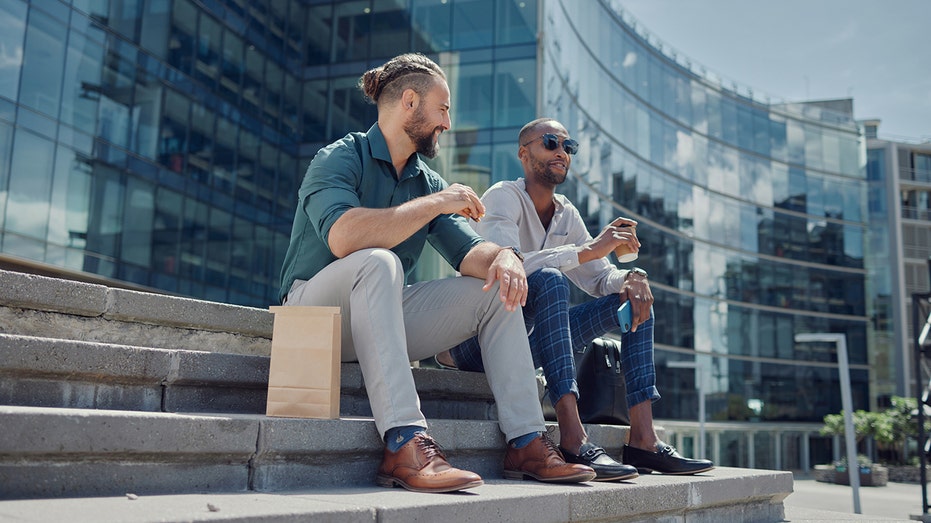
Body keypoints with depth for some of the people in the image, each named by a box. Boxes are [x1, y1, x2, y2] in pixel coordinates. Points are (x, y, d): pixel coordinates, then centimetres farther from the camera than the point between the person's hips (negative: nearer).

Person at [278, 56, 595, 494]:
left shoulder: (428, 182, 13)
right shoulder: (340, 158, -10)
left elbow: (467, 249, 3)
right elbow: (342, 236, -30)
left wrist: (503, 257, -22)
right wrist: (435, 204, -24)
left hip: (384, 319, 7)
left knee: (496, 288, -4)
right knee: (378, 261, -37)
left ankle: (526, 442, -10)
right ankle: (404, 443, -45)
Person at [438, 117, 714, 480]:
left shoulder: (567, 214, 11)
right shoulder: (503, 197, -11)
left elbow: (599, 278, 12)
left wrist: (631, 278, -12)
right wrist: (589, 249, -30)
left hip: (527, 342, 8)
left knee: (634, 296, 2)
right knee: (549, 280, -34)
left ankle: (643, 439, -11)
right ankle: (573, 441, -40)